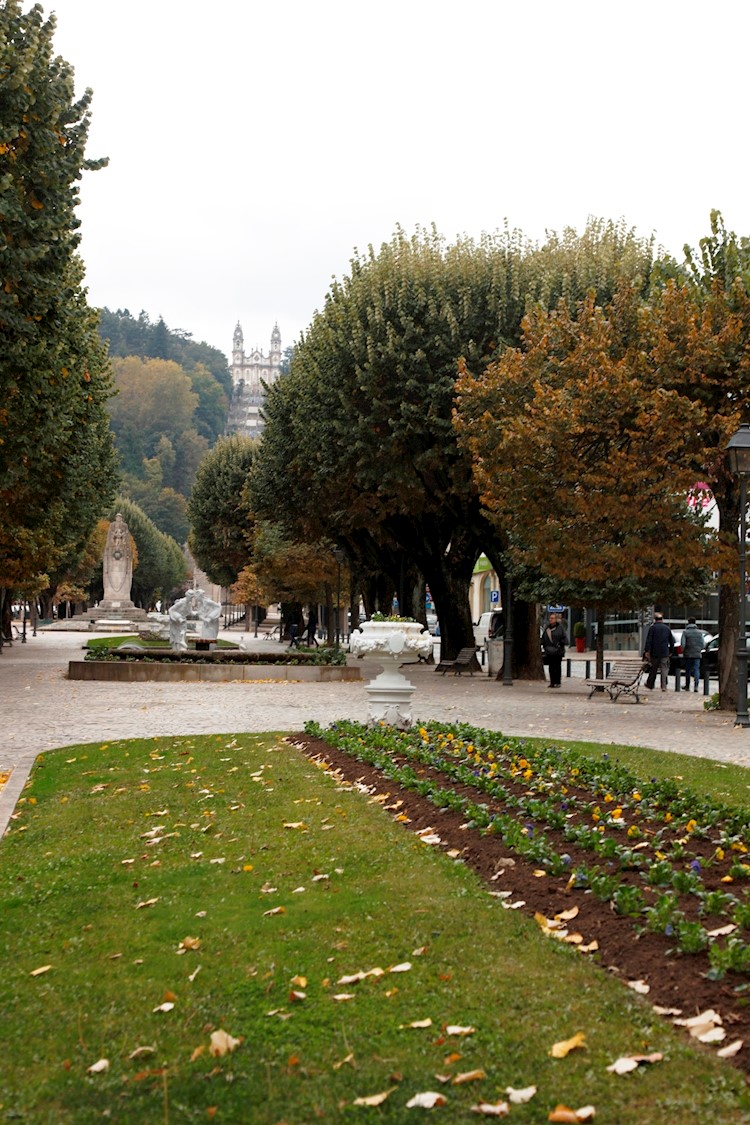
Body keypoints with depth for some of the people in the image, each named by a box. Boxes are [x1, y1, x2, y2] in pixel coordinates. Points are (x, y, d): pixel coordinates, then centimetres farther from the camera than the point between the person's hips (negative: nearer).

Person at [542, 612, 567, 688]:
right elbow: (543, 638, 15)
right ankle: (552, 682, 10)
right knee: (551, 667, 5)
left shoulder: (560, 628, -2)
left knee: (558, 667, 0)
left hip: (558, 651, -4)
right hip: (549, 651, 4)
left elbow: (564, 638, -2)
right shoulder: (547, 628, 10)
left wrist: (560, 645, -12)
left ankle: (558, 682, 5)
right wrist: (545, 646, 3)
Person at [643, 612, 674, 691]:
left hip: (654, 653, -2)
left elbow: (648, 640, -11)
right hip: (665, 653, 2)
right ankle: (664, 686, -3)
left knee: (653, 670, 9)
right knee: (664, 669, 4)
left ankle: (650, 685, 21)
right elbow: (671, 642, 13)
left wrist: (647, 651, -11)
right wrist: (671, 651, 21)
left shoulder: (652, 628, -4)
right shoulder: (667, 628, 8)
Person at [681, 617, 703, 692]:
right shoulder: (699, 632, 3)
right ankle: (696, 685, -19)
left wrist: (683, 652, 6)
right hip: (697, 655, 1)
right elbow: (702, 644, 3)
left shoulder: (685, 632, -6)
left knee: (688, 671, 11)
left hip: (688, 655, -1)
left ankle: (687, 687, 20)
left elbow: (683, 644, -10)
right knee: (696, 670, -1)